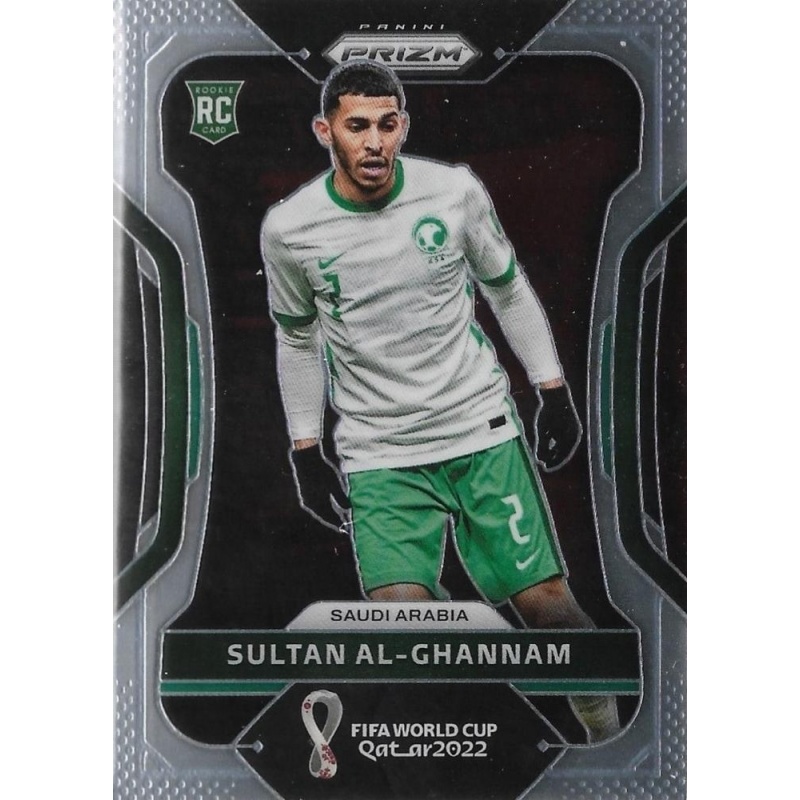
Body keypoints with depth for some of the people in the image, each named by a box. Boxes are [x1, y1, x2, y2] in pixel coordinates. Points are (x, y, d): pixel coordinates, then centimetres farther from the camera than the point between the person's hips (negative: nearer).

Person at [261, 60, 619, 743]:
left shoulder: (456, 191, -5)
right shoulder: (288, 229, -4)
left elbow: (508, 289, 10)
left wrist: (554, 394, 8)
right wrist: (306, 452, 9)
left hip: (484, 431, 0)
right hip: (377, 455, 0)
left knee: (546, 600, 0)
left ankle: (603, 720, 28)